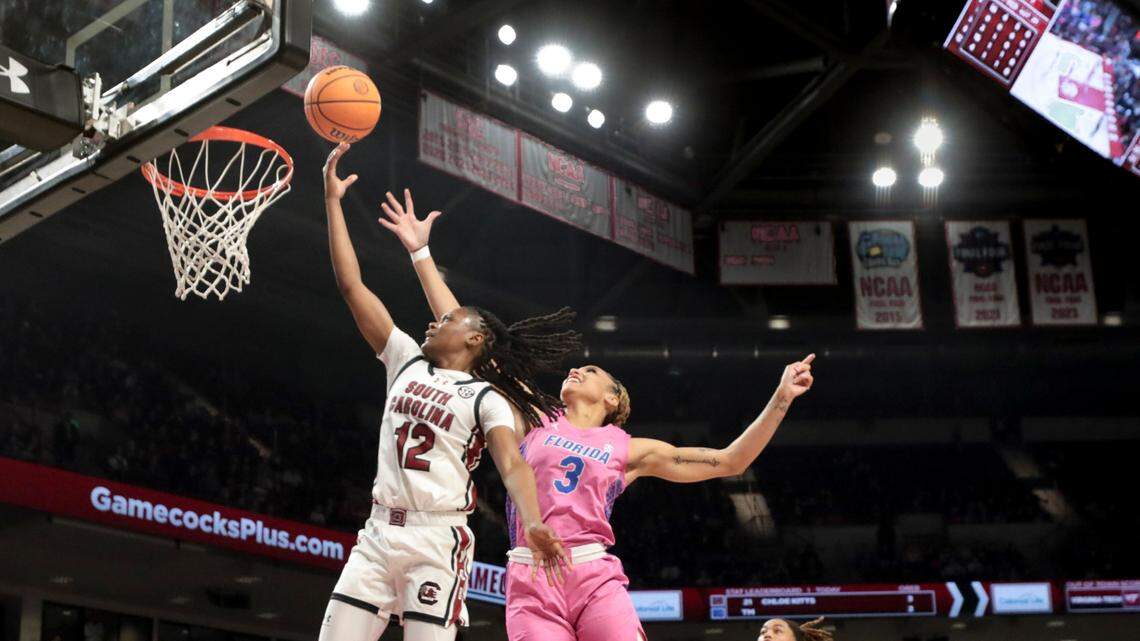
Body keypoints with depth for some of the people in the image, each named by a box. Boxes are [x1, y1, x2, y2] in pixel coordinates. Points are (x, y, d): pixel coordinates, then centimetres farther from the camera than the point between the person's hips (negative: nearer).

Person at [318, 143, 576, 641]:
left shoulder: (485, 398, 1)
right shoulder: (407, 361, 14)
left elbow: (512, 464, -14)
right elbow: (351, 286, 11)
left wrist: (533, 524, -35)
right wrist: (333, 200, 8)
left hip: (438, 538, -5)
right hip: (378, 532, 5)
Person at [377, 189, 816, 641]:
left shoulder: (629, 450, 17)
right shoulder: (535, 422, 17)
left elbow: (729, 462, 18)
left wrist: (780, 399, 11)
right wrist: (421, 253, 14)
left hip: (597, 578, 0)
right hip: (532, 582, 0)